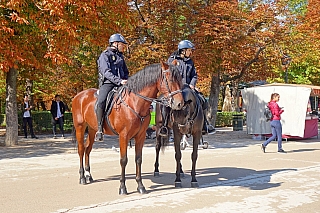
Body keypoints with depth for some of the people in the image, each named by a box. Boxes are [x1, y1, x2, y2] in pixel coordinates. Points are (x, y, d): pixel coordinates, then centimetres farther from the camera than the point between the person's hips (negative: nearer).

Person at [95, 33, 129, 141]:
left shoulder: (120, 56, 21)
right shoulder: (105, 55, -1)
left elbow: (126, 72, 29)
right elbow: (106, 72, -14)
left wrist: (126, 81, 7)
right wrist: (119, 81, -25)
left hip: (120, 84, 7)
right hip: (107, 83, -7)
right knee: (101, 102, -31)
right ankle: (99, 129, -24)